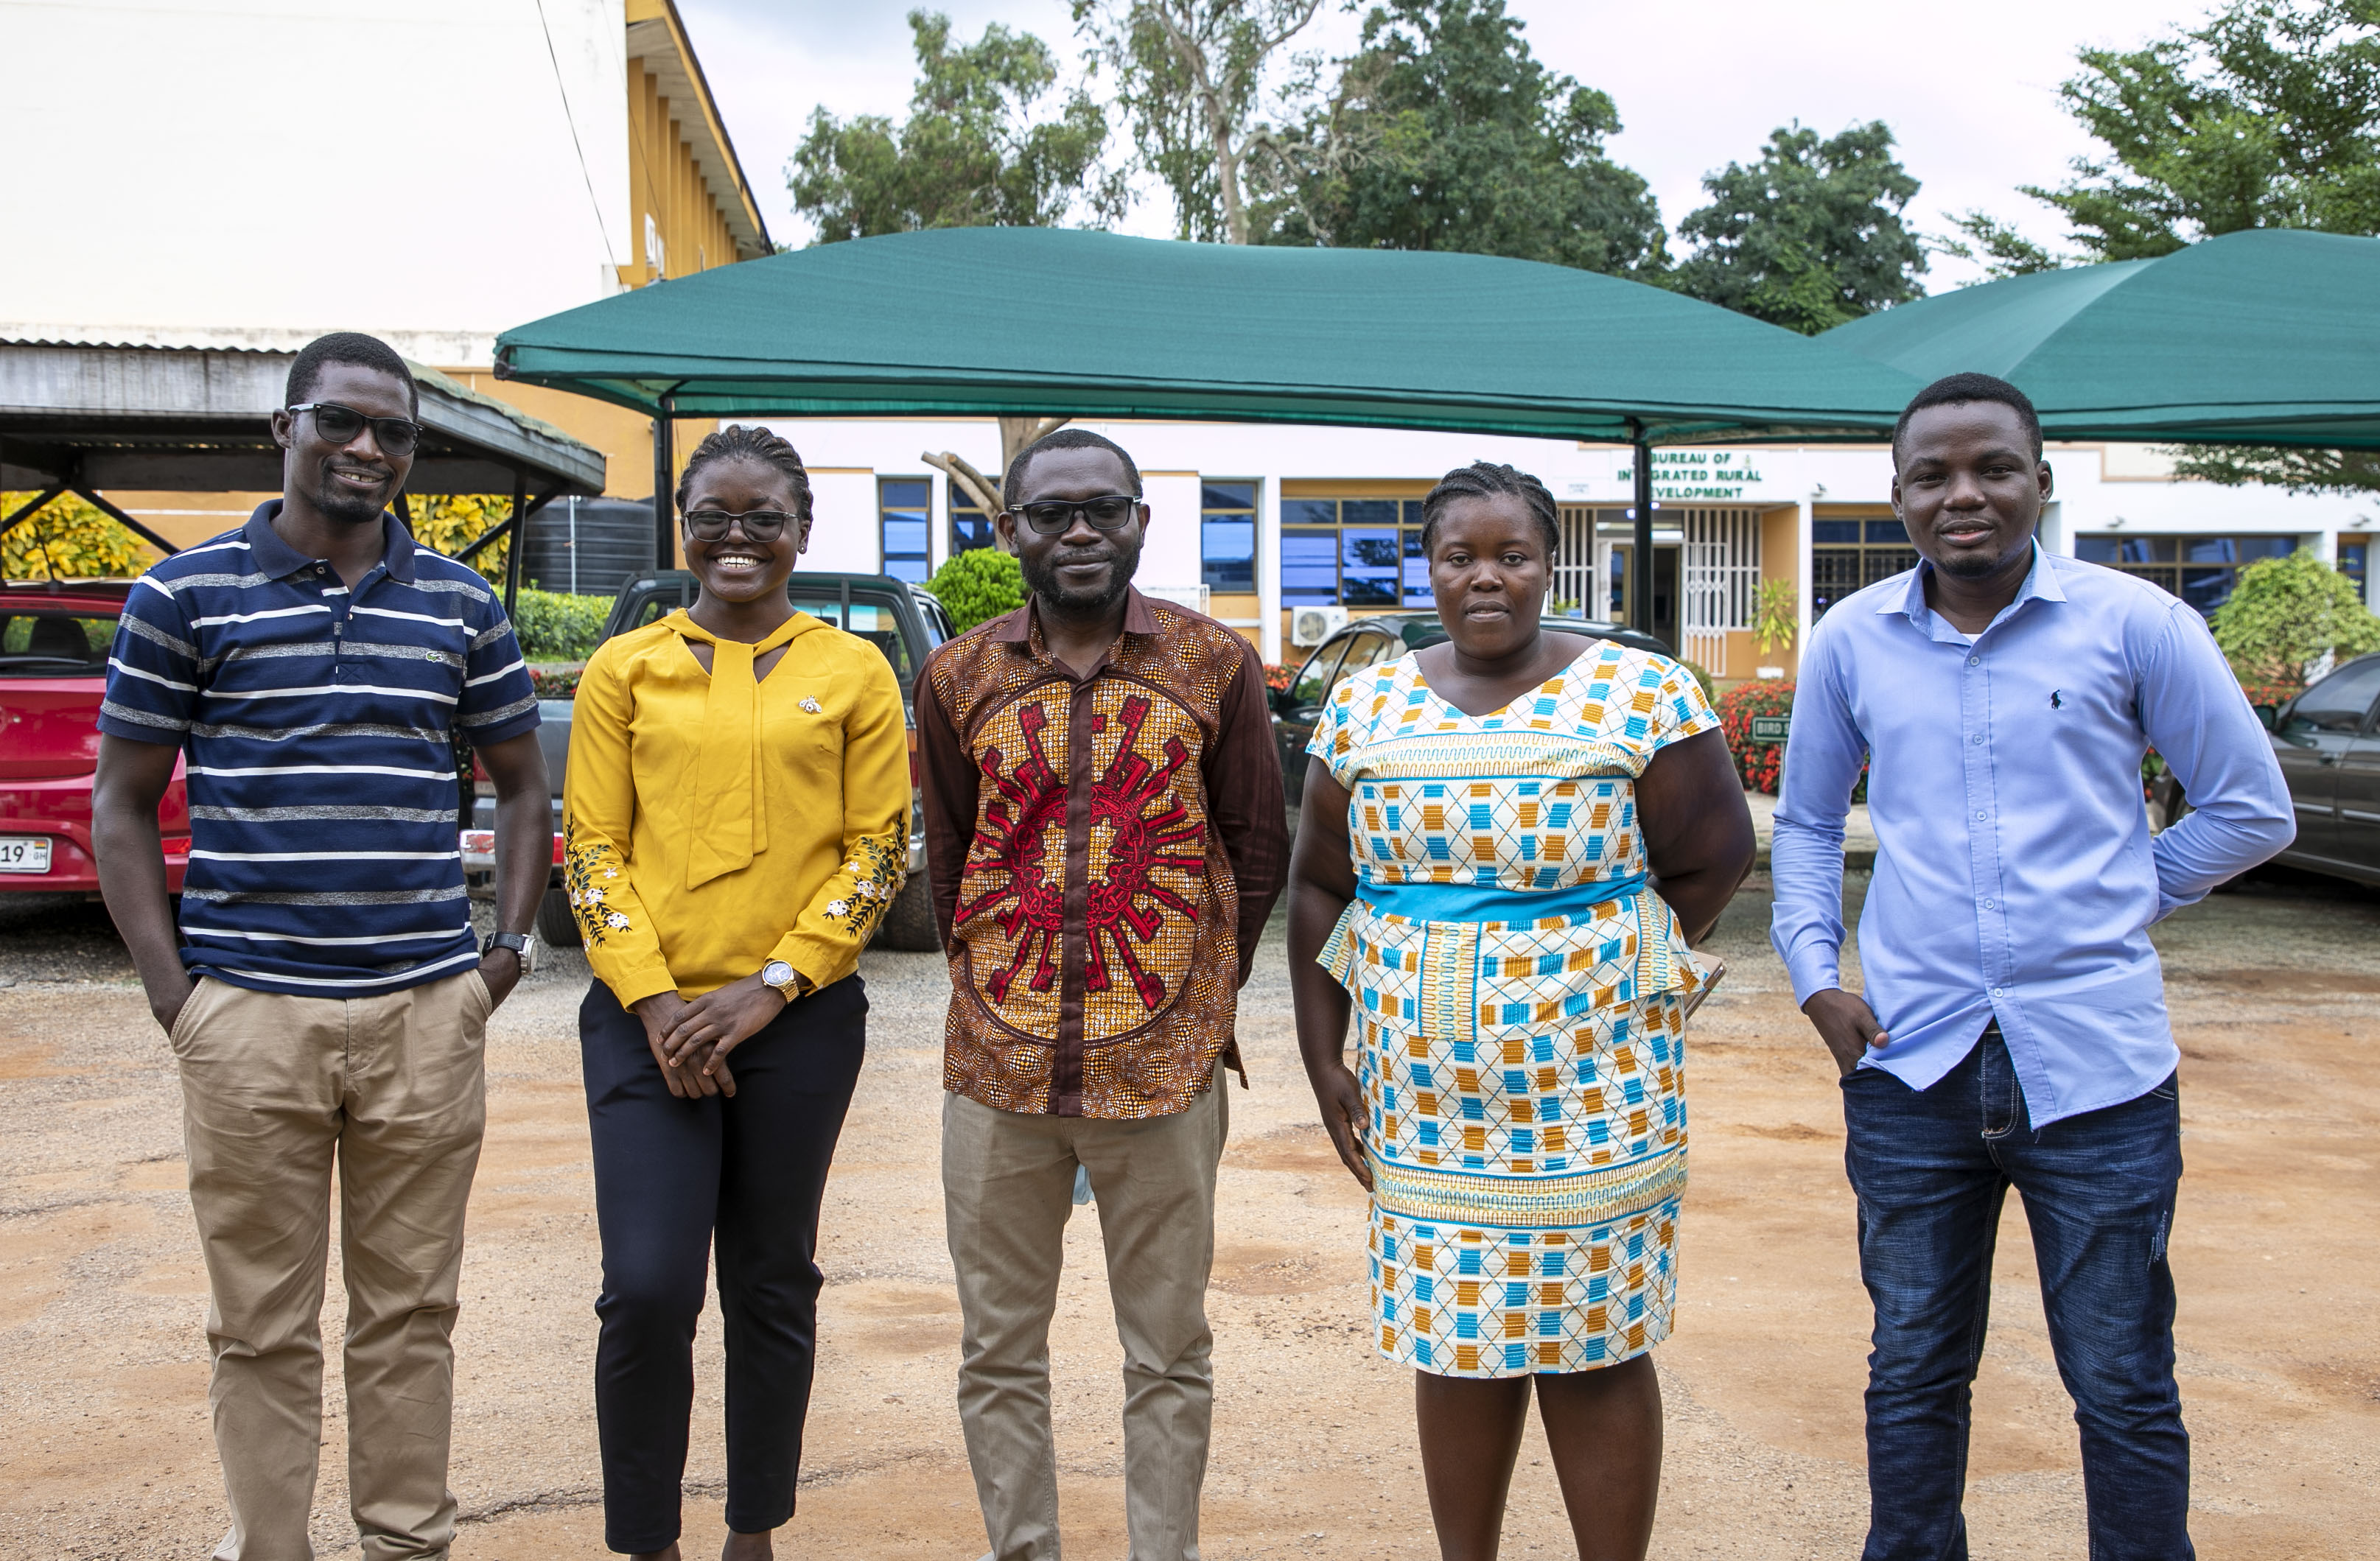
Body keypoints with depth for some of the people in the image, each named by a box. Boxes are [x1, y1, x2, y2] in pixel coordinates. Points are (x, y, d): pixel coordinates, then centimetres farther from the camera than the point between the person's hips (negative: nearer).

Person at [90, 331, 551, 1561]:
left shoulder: (461, 604, 9)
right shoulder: (186, 595, 2)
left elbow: (522, 787, 17)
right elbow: (121, 802, 5)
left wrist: (507, 953, 6)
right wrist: (170, 989, -3)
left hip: (428, 1015, 2)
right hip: (248, 1018, -2)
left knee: (409, 1311, 11)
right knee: (264, 1327, 7)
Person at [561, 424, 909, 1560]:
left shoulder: (852, 673, 4)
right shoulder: (625, 669, 6)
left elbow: (877, 855, 1)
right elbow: (591, 847, 3)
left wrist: (769, 988, -9)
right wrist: (652, 999, -9)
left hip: (802, 1021, 0)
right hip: (647, 1019, 0)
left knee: (773, 1287, 11)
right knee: (646, 1291, -7)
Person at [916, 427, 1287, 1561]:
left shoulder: (1216, 665, 0)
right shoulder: (958, 677, 5)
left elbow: (1257, 844, 6)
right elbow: (947, 857, 12)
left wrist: (1201, 997, 7)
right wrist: (998, 993, 8)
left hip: (1166, 1064, -1)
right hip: (998, 1065, 2)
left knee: (1169, 1352, 9)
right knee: (999, 1351, 11)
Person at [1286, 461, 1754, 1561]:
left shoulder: (1638, 696, -5)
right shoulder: (1367, 706, 5)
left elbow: (1712, 860, -2)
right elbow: (1320, 884, 9)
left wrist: (1601, 972, -3)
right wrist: (1321, 1055, 6)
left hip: (1587, 1093, -3)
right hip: (1421, 1095, 3)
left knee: (1590, 1348, 4)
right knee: (1453, 1343, 11)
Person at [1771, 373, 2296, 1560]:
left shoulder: (2133, 623, -3)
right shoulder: (1850, 642, 4)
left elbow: (2252, 810, 7)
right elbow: (1806, 821, 18)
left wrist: (2105, 911, 4)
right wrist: (1813, 975, 6)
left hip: (2095, 1062, -2)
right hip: (1910, 1063, 2)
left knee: (2123, 1390, 8)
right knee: (1913, 1372, 14)